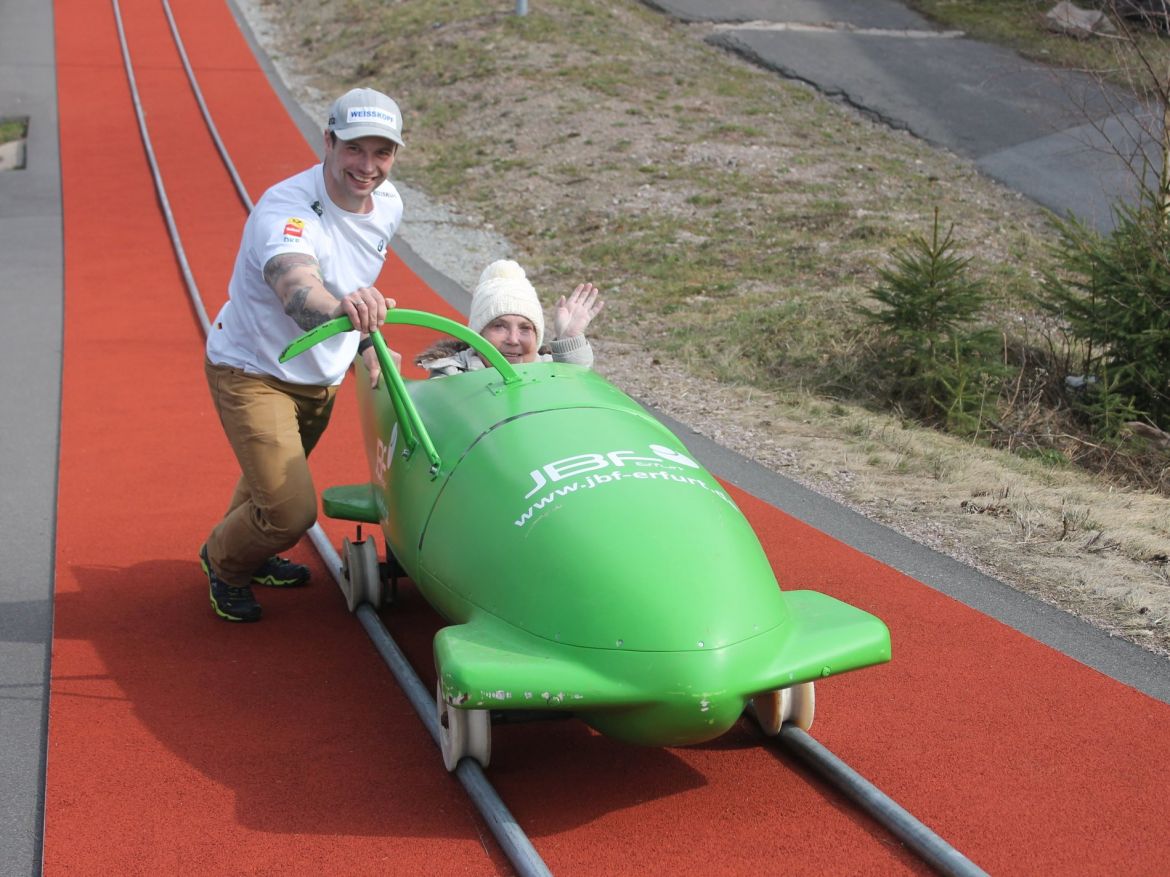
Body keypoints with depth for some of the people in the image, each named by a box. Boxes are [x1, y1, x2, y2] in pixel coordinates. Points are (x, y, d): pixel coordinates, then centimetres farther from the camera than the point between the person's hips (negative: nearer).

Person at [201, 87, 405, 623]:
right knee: (290, 511, -14)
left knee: (280, 474, 28)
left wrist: (366, 342, 14)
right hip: (253, 372, -7)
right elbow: (299, 295, -55)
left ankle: (253, 553, 57)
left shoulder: (388, 203, -10)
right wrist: (339, 308, -76)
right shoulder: (286, 213, -35)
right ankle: (224, 562, 19)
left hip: (320, 376, 7)